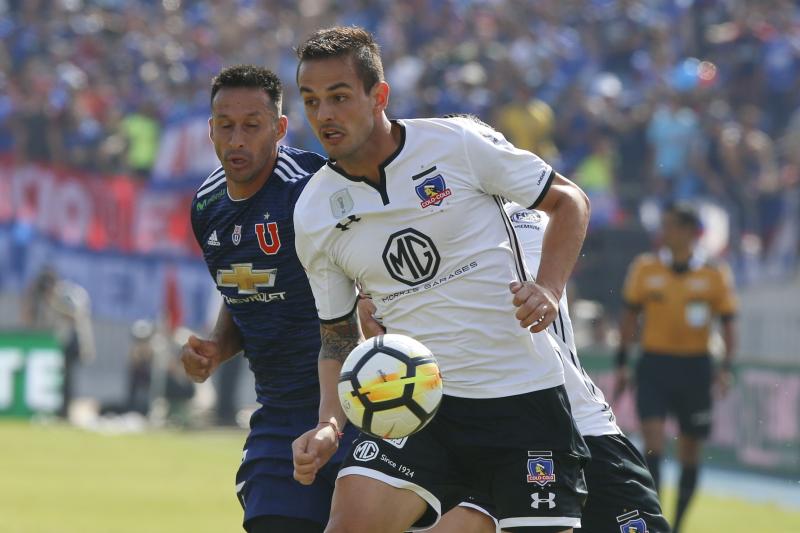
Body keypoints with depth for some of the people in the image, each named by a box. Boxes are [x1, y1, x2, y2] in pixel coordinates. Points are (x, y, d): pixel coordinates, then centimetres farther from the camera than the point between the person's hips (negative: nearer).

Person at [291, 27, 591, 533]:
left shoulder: (458, 143, -7)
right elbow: (340, 338, 12)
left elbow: (569, 201, 4)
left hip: (526, 395, -2)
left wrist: (549, 289, -12)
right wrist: (329, 426, -5)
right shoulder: (314, 215, 3)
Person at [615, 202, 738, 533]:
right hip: (654, 365, 0)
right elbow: (631, 317, 8)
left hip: (694, 369, 1)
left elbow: (728, 324, 2)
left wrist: (726, 367, -10)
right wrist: (621, 365, 5)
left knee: (690, 454, 9)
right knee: (654, 445, -15)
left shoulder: (715, 275, -2)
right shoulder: (645, 269, 1)